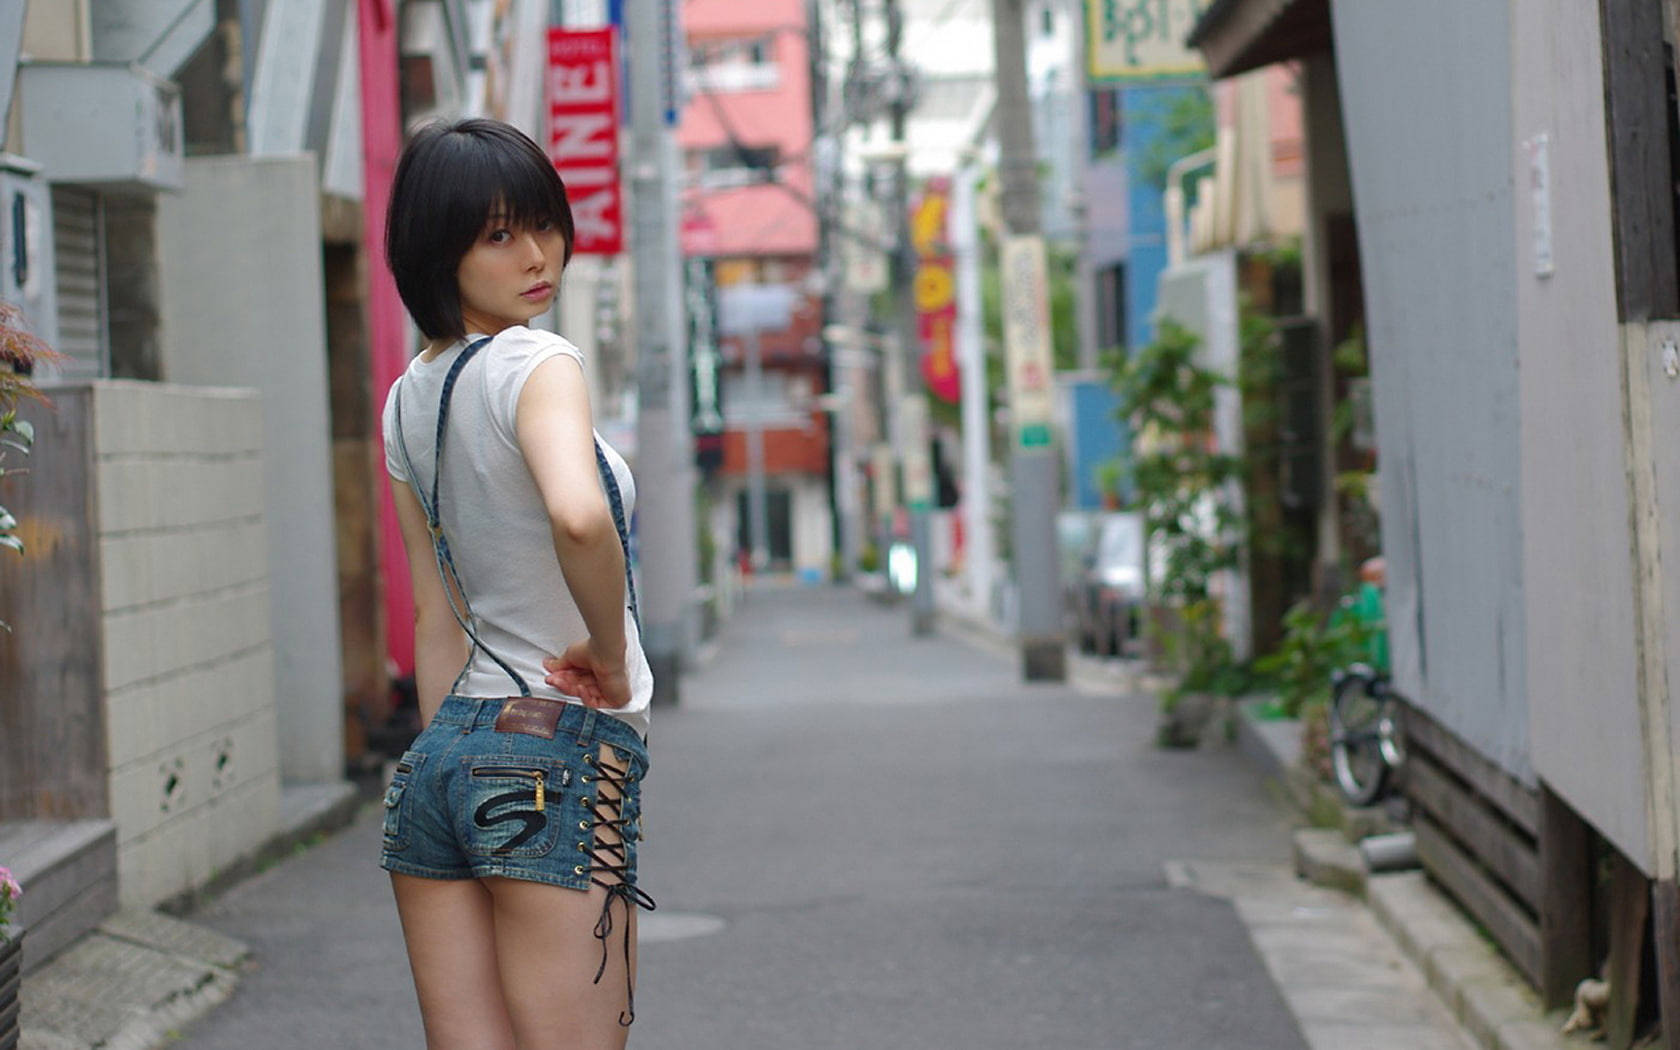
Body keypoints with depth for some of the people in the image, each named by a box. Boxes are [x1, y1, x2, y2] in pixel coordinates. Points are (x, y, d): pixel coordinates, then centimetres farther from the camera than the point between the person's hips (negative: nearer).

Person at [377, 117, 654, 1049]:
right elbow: (579, 516, -33)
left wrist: (456, 758, 19)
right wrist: (612, 653, -17)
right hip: (561, 756, -8)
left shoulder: (408, 401, 13)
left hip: (439, 755, 8)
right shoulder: (537, 365, -12)